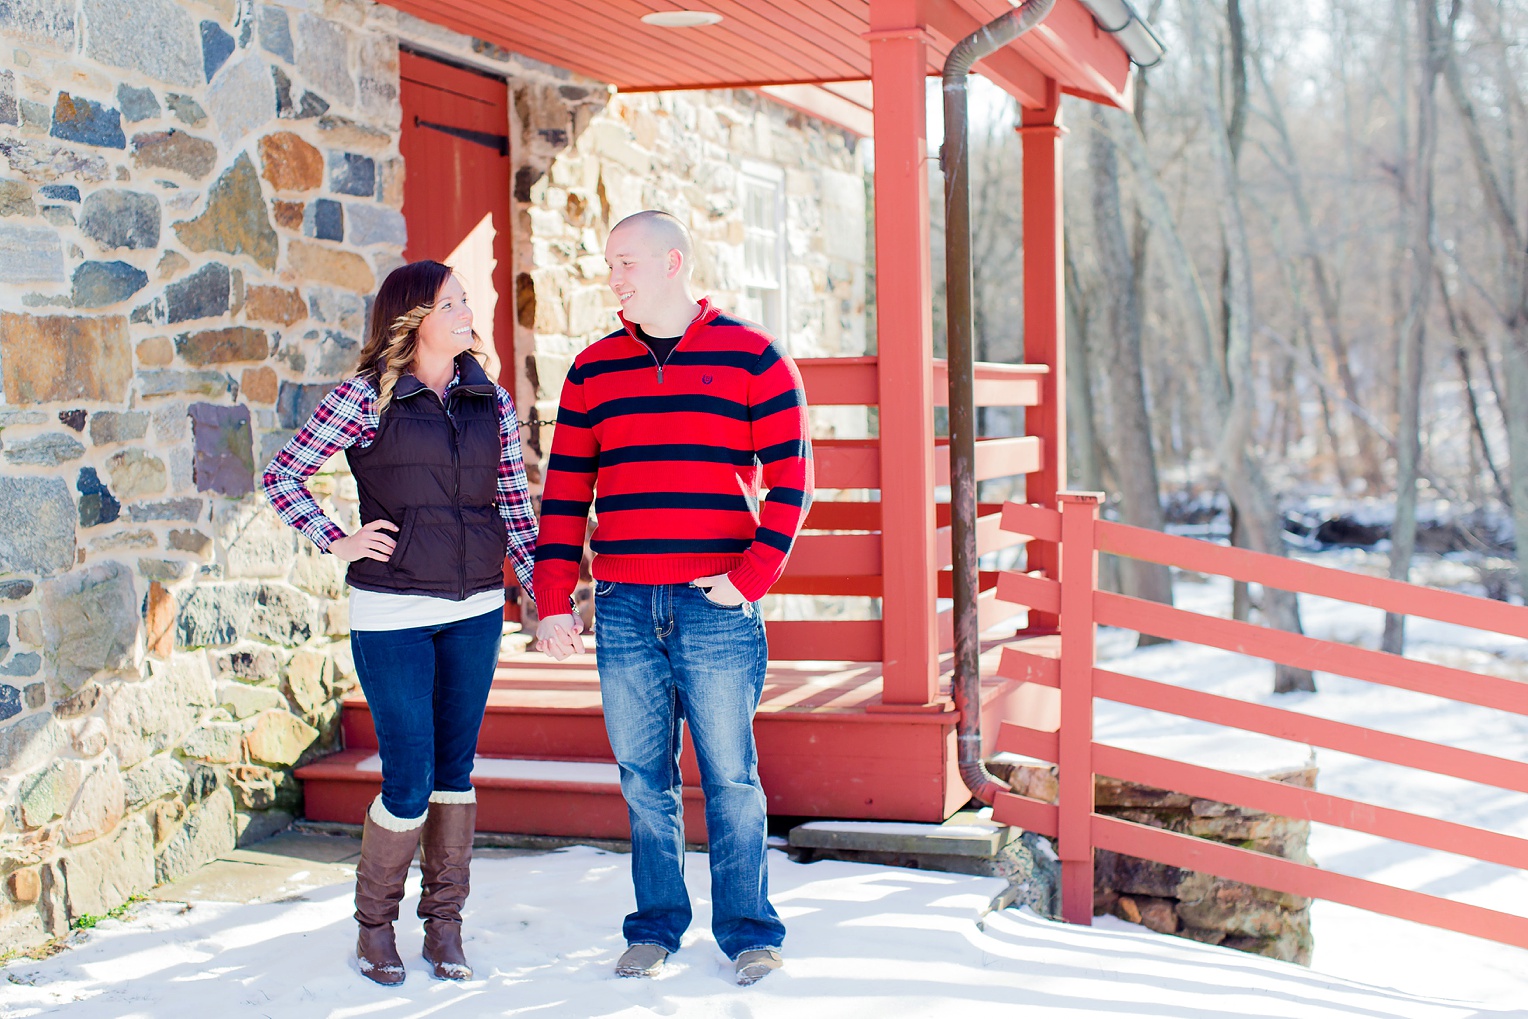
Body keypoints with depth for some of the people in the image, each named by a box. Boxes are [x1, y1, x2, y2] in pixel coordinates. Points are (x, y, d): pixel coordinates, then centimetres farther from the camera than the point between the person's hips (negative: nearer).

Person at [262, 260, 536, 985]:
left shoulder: (492, 402, 7)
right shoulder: (367, 396, -6)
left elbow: (515, 506, 10)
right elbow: (282, 476, 0)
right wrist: (338, 543, -8)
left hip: (476, 611, 4)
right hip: (392, 616, -4)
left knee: (455, 769, 10)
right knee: (409, 781, -3)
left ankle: (443, 923, 23)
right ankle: (374, 923, 19)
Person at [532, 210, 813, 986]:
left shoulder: (752, 358, 1)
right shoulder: (592, 370, 12)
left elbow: (790, 480, -1)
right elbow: (565, 492, 12)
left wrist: (749, 579, -10)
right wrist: (552, 601, 4)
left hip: (717, 608, -3)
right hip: (622, 607, 3)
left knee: (730, 777, 1)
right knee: (643, 779, 8)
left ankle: (748, 931, 13)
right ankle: (655, 927, 19)